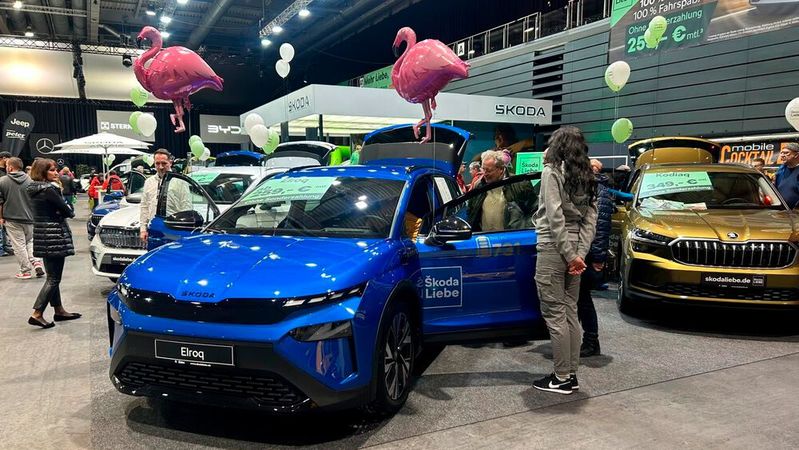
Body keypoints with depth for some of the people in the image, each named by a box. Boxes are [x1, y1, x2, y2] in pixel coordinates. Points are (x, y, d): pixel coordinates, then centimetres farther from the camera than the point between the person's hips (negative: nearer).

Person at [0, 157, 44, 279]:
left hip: (12, 219, -2)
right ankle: (36, 262, 2)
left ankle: (25, 271, 6)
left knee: (19, 245, 3)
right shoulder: (30, 180, -1)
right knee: (30, 241, 19)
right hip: (30, 218, 3)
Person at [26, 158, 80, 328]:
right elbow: (67, 212, -13)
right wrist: (69, 212, 7)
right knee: (53, 278, -3)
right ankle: (37, 314, -4)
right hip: (54, 236, -10)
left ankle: (59, 311, 25)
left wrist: (60, 212, -5)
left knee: (52, 276, 16)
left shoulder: (35, 190, 11)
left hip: (43, 236, 10)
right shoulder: (49, 189, -17)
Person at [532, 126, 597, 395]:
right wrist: (581, 253, -2)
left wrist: (571, 255, -14)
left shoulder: (552, 172, -7)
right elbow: (590, 218, 6)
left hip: (553, 250, -8)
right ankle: (571, 375, 20)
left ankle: (561, 379, 4)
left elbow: (555, 217, -16)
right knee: (570, 313, 13)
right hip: (574, 250, 8)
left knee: (555, 314, -2)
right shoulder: (586, 177, 14)